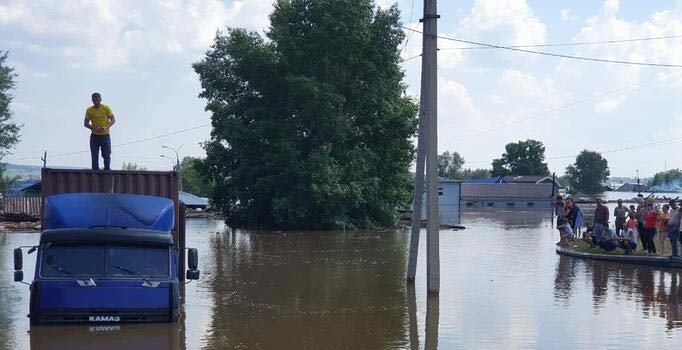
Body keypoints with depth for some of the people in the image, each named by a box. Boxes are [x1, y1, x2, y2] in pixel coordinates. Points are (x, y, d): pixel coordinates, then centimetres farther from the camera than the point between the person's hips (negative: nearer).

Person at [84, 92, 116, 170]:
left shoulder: (106, 108, -4)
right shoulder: (89, 110, -1)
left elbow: (113, 120, -3)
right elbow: (85, 123, -1)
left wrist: (106, 127, -21)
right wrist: (94, 128, -19)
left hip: (105, 135, -1)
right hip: (94, 136, 1)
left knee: (107, 156, -3)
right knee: (94, 157, -1)